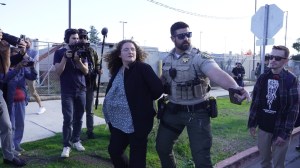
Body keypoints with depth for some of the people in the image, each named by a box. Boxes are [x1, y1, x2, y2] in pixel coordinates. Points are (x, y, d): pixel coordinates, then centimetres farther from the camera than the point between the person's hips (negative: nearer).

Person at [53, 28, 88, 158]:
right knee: (68, 119, -8)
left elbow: (86, 71, -1)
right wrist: (65, 57, -20)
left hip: (81, 90, 3)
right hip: (67, 92, -3)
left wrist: (78, 60, -19)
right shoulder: (60, 53, -1)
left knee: (78, 118, 9)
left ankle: (76, 141, 22)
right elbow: (58, 72, -10)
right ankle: (66, 146, 0)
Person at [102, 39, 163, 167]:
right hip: (119, 121, 7)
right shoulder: (117, 70, 7)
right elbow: (110, 93, 18)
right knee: (114, 150, 18)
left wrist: (144, 101, -5)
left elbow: (158, 89, -20)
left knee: (137, 157, 5)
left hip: (138, 121, -7)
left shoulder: (143, 68, -14)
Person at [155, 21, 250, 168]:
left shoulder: (200, 58, -16)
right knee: (162, 146, 18)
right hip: (173, 110, 6)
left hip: (197, 112, -5)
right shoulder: (167, 59, 4)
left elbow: (216, 72, -34)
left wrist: (234, 87, -53)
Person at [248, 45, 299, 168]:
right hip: (263, 127, 4)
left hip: (280, 130, -3)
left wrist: (285, 133, -15)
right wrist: (252, 123, 5)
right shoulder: (263, 78, 2)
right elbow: (255, 102, 7)